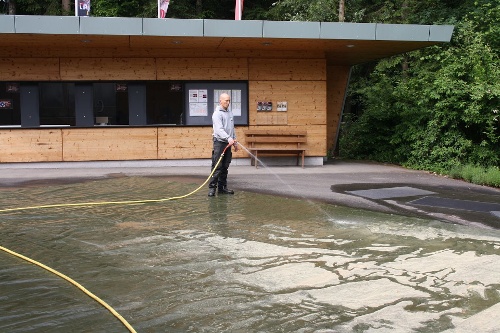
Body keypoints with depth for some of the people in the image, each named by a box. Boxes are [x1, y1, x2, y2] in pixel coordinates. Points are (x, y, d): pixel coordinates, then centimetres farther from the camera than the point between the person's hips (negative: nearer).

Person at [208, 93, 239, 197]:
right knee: (217, 167, -9)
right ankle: (212, 187, -6)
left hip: (228, 143, 8)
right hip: (219, 142, -8)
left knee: (225, 167, 10)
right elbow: (219, 129, -23)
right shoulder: (217, 114, -10)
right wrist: (228, 138, -36)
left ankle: (222, 187, 16)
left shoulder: (229, 112, 16)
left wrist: (234, 141, 20)